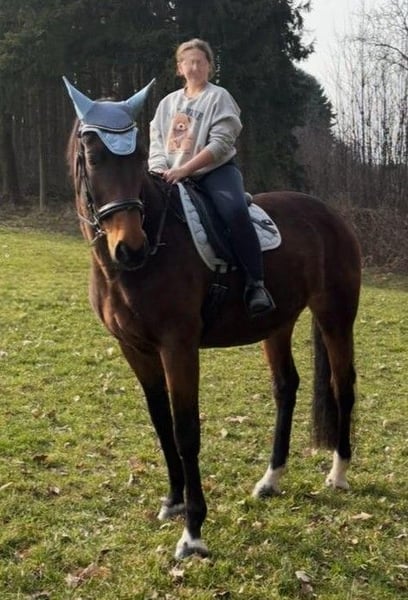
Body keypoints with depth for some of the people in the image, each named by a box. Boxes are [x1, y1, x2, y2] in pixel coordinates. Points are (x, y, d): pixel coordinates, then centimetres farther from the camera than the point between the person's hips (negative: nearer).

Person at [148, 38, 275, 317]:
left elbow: (221, 143, -12)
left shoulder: (219, 97, 1)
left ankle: (255, 286, -33)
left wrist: (185, 169, -20)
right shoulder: (168, 102, 17)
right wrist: (160, 170, -11)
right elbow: (156, 142, 11)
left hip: (215, 170, -5)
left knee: (235, 211, -33)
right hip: (172, 177, 6)